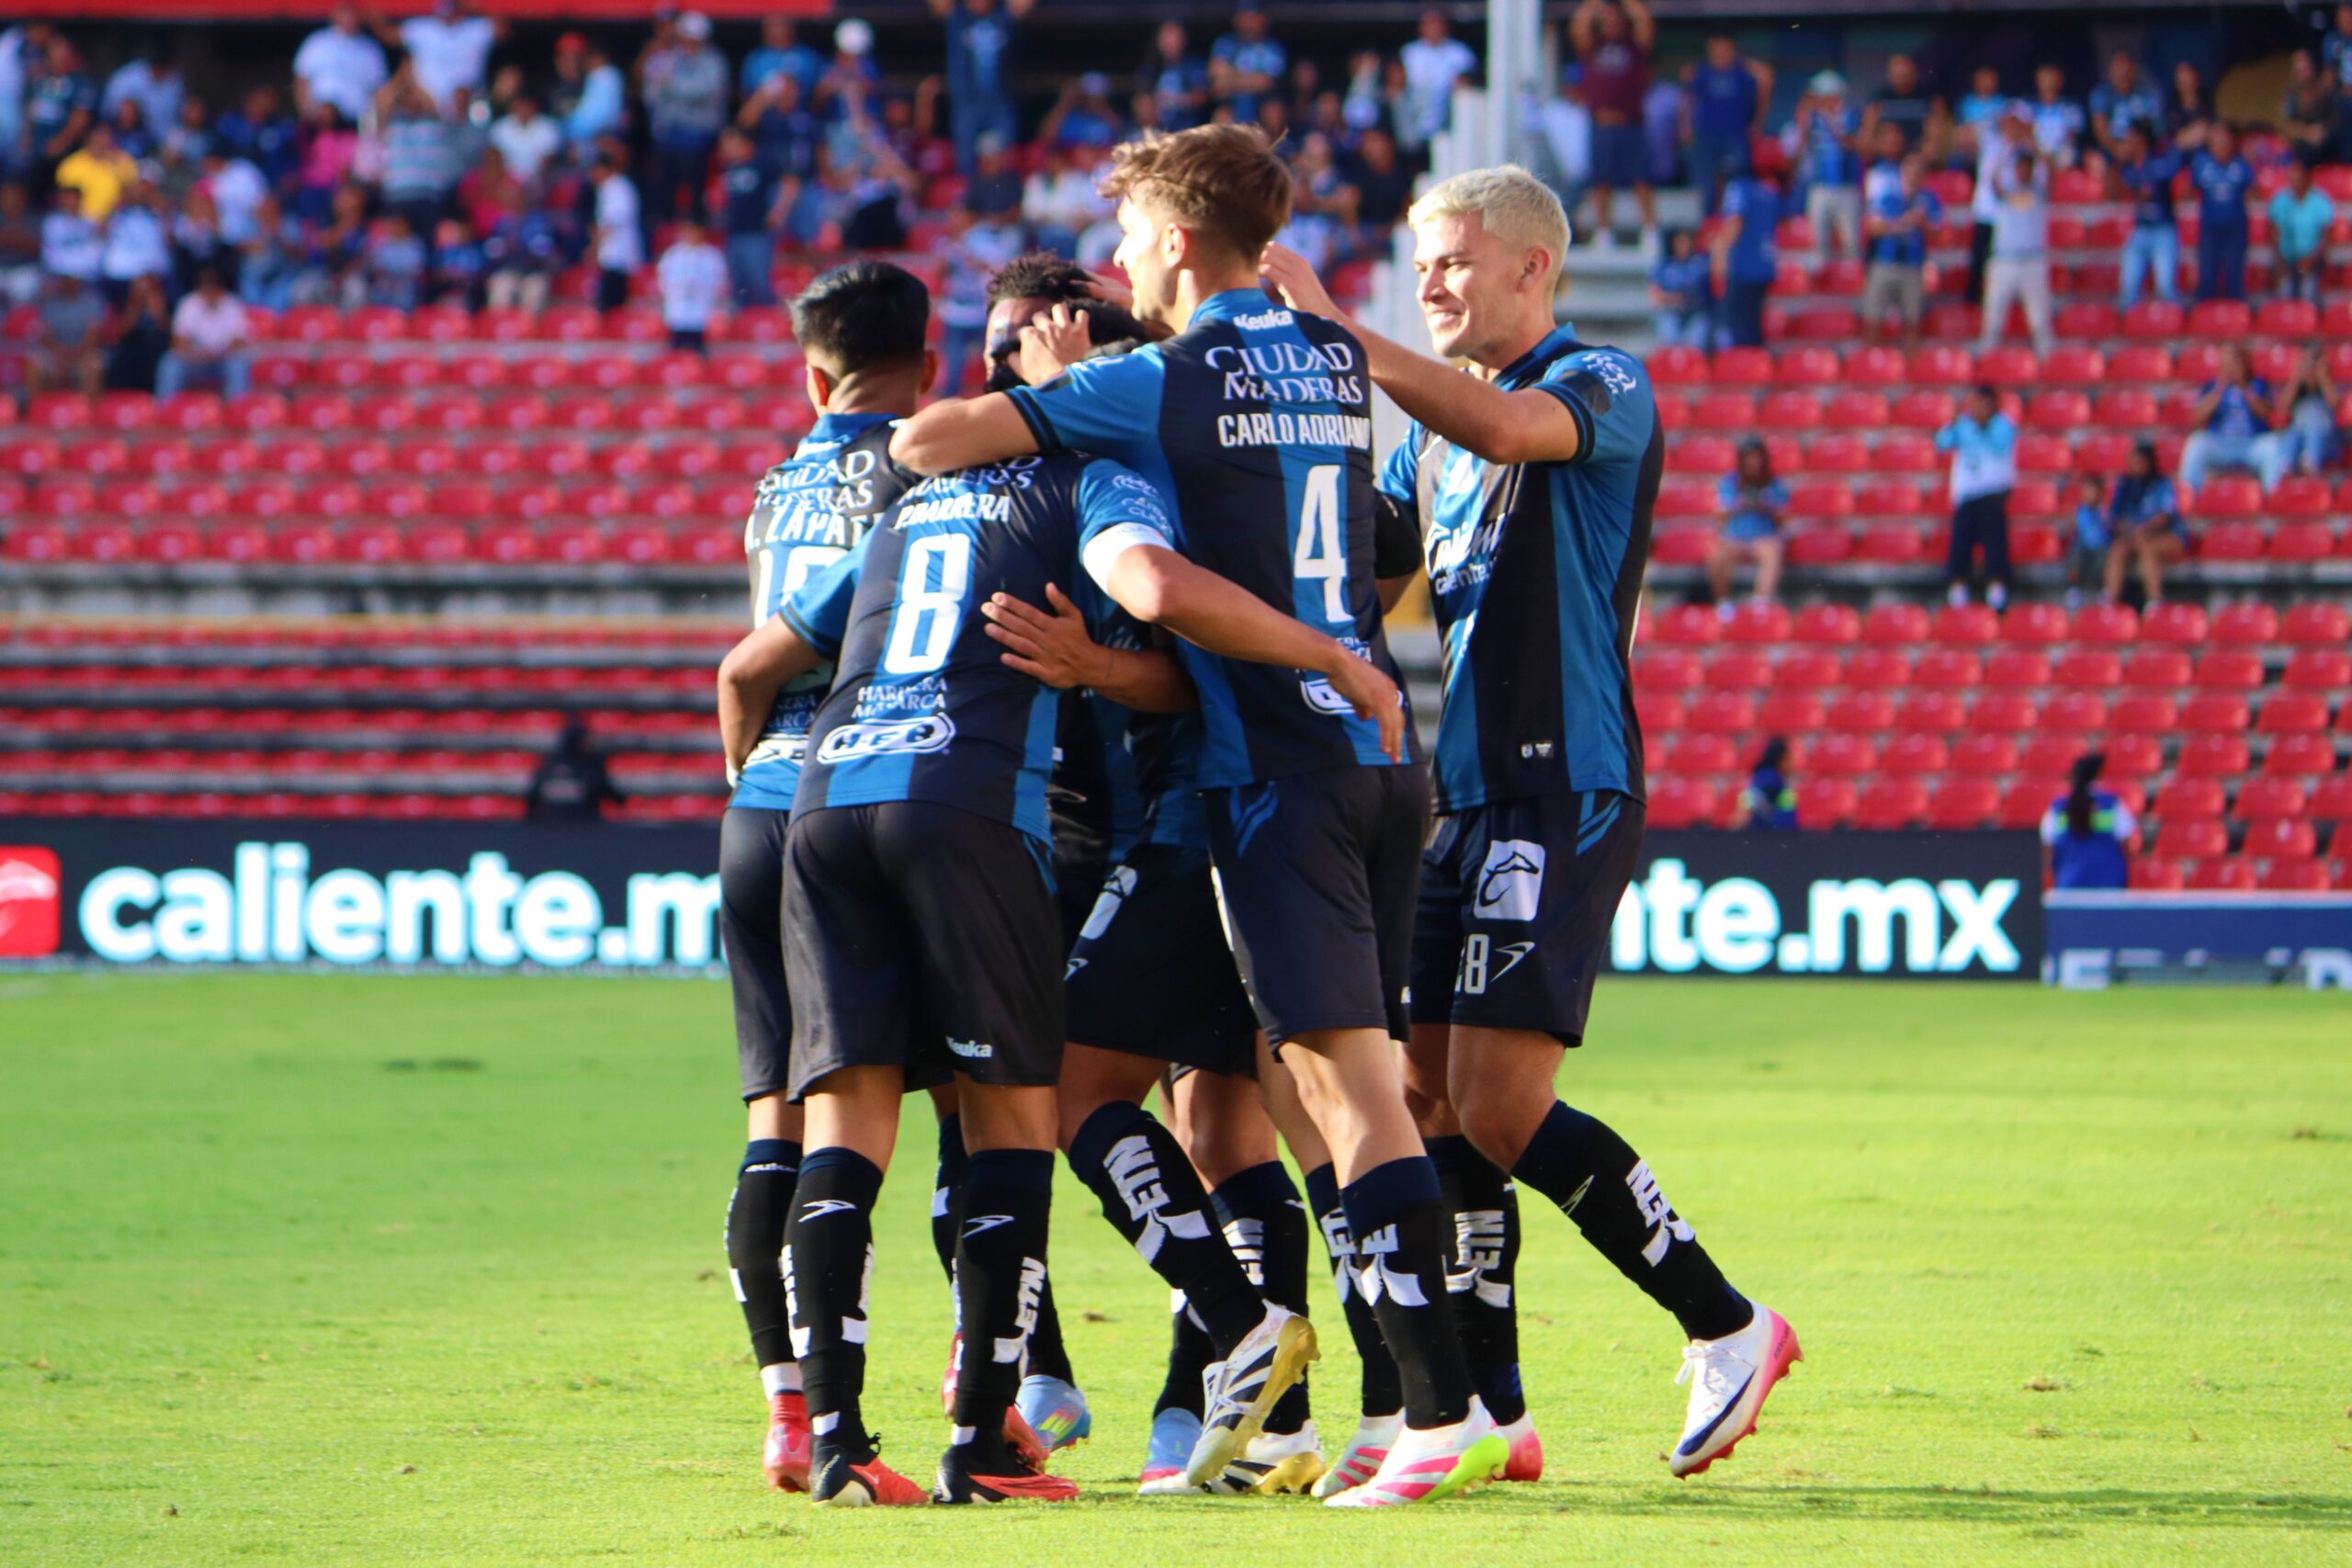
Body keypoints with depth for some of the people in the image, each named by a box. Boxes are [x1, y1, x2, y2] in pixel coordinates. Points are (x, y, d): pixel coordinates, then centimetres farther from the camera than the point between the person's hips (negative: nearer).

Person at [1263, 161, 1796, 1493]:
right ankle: (1485, 1405, 8)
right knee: (1436, 1096, 3)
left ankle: (1726, 1326, -4)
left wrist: (1333, 330, -26)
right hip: (1462, 800, 9)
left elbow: (1503, 428, -27)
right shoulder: (1435, 431, 20)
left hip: (1561, 795, -9)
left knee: (1498, 1104, -15)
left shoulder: (1606, 387, -6)